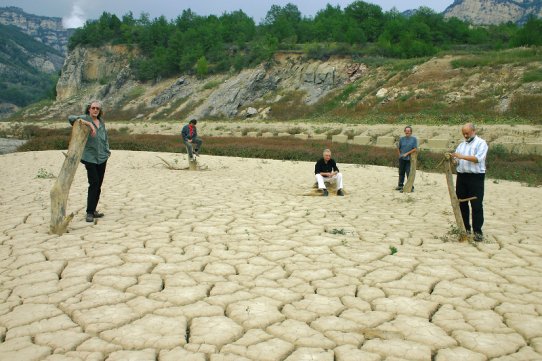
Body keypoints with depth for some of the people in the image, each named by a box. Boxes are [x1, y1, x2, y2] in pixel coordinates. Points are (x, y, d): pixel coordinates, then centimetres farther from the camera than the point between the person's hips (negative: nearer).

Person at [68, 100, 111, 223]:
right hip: (90, 157, -6)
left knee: (98, 185, 9)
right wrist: (88, 123, -31)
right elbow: (70, 118, -24)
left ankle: (93, 210, 20)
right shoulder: (85, 118, -6)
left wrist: (107, 149, 13)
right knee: (94, 183, -14)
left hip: (102, 157, 6)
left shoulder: (101, 122, 13)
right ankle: (89, 213, -7)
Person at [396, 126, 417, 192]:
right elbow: (398, 148, 15)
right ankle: (400, 185, 27)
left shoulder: (414, 139, -2)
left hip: (409, 159, -3)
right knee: (401, 173, 13)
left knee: (409, 173, -6)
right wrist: (399, 155, 5)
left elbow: (415, 149, -8)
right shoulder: (401, 139, 7)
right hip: (402, 159, 3)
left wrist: (407, 153, -12)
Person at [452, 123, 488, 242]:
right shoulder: (461, 145, 19)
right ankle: (465, 228, 20)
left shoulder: (481, 143, -1)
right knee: (462, 203, 9)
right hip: (462, 177, 6)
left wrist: (462, 156, -22)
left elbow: (478, 158, -17)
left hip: (476, 177, -6)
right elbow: (456, 160, 13)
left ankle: (477, 231, -1)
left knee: (477, 205, -5)